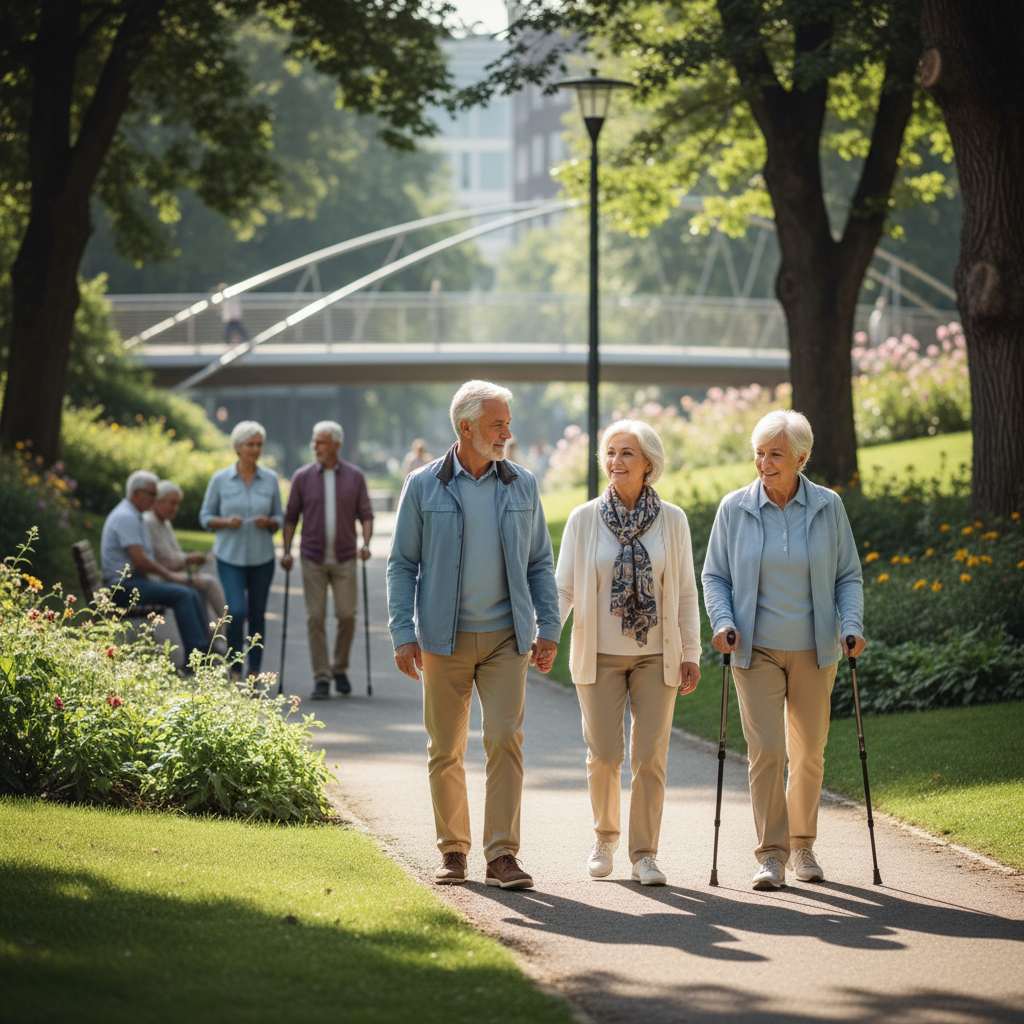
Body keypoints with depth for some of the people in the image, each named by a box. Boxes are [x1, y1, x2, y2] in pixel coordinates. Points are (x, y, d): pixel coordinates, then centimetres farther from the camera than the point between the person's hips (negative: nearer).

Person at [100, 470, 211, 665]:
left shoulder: (133, 516, 20)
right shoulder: (126, 517, -14)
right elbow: (139, 560, -21)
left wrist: (171, 574, 10)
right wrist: (170, 576, -10)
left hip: (138, 581, 11)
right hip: (124, 587, -11)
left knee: (192, 596, -1)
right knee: (181, 594, -23)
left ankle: (203, 648, -4)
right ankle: (194, 656, -23)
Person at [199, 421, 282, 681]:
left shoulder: (270, 479, 3)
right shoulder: (220, 479, -2)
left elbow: (279, 518, 9)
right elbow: (205, 516, 4)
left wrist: (269, 522, -13)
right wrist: (225, 522, -15)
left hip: (261, 557, 2)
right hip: (230, 556, -2)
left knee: (257, 615, 5)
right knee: (237, 612, -15)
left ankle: (254, 675, 14)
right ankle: (234, 668, 4)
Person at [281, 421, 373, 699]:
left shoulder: (355, 476, 1)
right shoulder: (303, 477, 0)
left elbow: (365, 514, 3)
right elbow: (291, 516, 5)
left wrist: (366, 543, -13)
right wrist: (287, 551, -3)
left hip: (344, 558, 0)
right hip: (313, 558, 0)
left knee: (346, 615, -1)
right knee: (315, 618, -3)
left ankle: (340, 668, 20)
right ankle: (321, 679, 1)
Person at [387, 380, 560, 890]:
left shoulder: (522, 486, 7)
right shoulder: (423, 486, 0)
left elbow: (540, 563, 11)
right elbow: (402, 564, 1)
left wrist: (549, 628, 2)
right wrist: (403, 634, -7)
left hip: (506, 637, 1)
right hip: (445, 638, -1)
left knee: (505, 739, -11)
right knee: (445, 750, 4)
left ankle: (502, 855, -10)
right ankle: (452, 849, 18)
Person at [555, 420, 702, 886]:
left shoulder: (672, 520, 1)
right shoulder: (584, 519, -1)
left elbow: (686, 593, 5)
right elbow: (563, 587, 1)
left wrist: (691, 653, 2)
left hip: (656, 655, 0)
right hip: (599, 655, 0)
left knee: (650, 756, -3)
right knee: (604, 755, 0)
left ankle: (644, 852, 6)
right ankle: (605, 837, 25)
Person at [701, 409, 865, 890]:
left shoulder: (828, 507, -1)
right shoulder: (735, 508, -3)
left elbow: (848, 575, 4)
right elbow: (714, 575, 3)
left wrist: (851, 625, -11)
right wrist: (722, 621, -13)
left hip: (813, 650, 1)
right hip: (756, 649, -1)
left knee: (808, 752, 9)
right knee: (765, 750, -12)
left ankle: (802, 844, 27)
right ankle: (771, 854, -7)